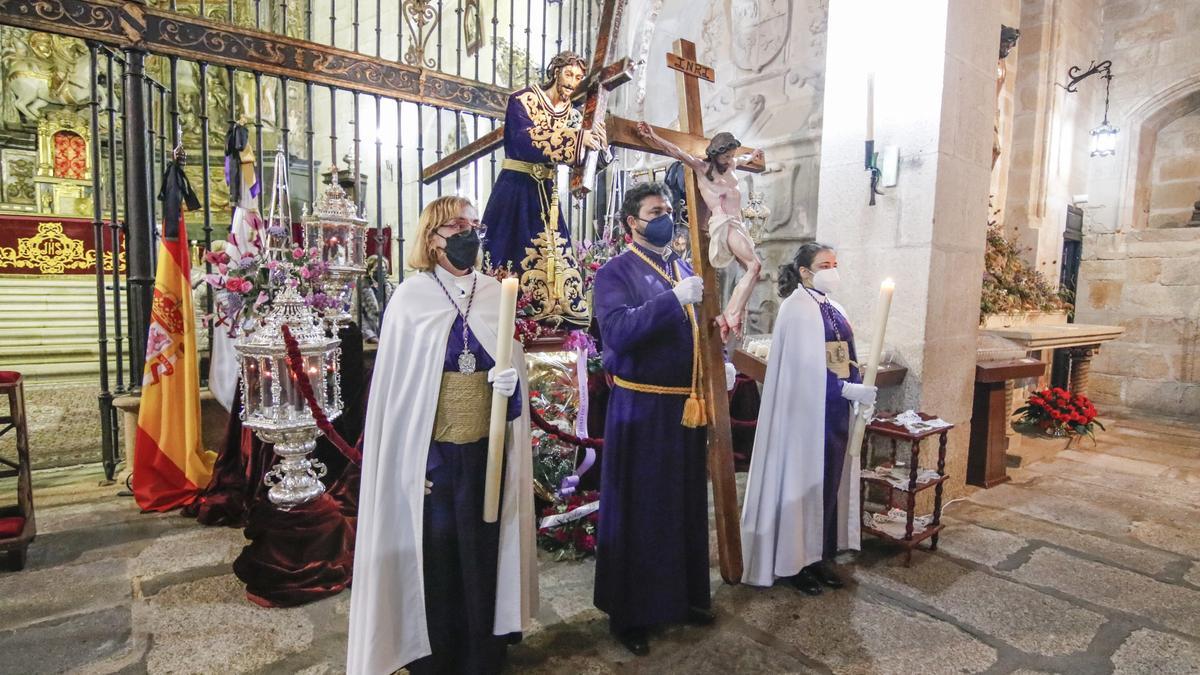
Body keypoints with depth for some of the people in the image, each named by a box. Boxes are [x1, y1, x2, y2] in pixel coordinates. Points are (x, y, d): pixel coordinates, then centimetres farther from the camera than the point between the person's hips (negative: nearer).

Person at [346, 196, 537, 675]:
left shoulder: (495, 294, 4)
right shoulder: (412, 296, -5)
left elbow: (514, 363, 12)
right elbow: (394, 381, -4)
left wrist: (511, 380, -13)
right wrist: (410, 460, -7)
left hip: (487, 446, 3)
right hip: (431, 449, -3)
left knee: (482, 551, 12)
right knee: (434, 554, 8)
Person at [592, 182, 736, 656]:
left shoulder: (684, 269, 13)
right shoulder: (615, 273, -8)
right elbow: (617, 331, -24)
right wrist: (674, 298, -29)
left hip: (686, 404, 6)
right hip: (640, 406, -6)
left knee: (686, 504, 16)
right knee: (637, 509, 4)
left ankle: (684, 596, 34)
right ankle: (628, 613, 21)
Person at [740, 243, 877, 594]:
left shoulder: (834, 309, 14)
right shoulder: (797, 308, -11)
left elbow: (845, 359, 14)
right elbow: (804, 367, -19)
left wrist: (859, 393, 0)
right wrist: (849, 390, -21)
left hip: (836, 411, 8)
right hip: (807, 412, -8)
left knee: (830, 482, 12)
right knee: (803, 481, 1)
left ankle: (819, 556, 26)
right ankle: (792, 562, 15)